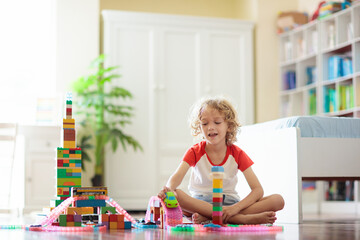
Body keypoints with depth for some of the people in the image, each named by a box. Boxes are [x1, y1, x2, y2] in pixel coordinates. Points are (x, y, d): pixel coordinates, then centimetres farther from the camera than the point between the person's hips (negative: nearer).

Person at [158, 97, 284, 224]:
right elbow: (177, 176, -20)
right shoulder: (195, 152, -2)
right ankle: (242, 218, -38)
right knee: (176, 195, -36)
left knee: (278, 200, -21)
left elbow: (258, 190, -10)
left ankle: (207, 217, -32)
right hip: (200, 202, -2)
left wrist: (236, 208, -29)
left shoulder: (237, 154, -1)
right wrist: (169, 189, -45)